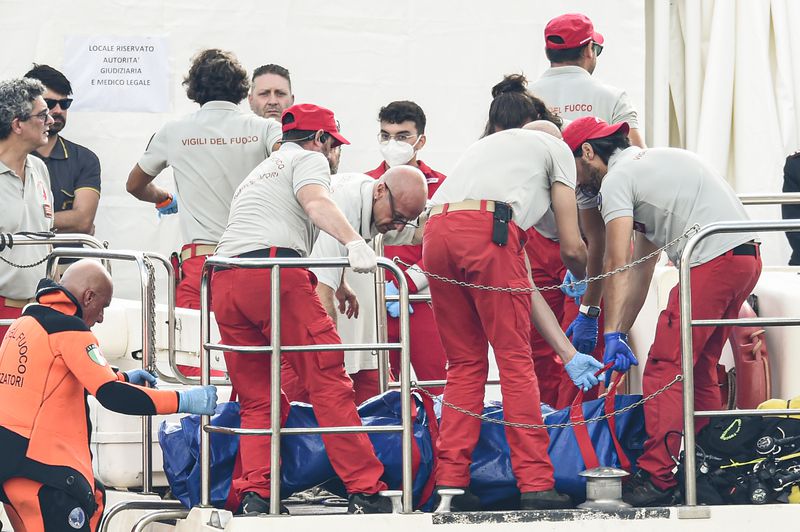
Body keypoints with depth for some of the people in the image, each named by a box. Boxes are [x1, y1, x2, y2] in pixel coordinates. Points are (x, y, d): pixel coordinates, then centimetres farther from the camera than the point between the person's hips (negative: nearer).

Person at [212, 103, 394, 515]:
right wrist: (354, 242, -25)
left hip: (224, 282, 7)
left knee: (255, 399, 11)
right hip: (275, 270, -7)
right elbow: (316, 203, -8)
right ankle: (364, 491, -10)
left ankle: (253, 496, -5)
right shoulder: (309, 158, 15)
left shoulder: (258, 172, 39)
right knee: (328, 382, -6)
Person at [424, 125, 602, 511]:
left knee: (465, 363, 15)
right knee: (515, 360, 3)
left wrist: (569, 354, 32)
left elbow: (524, 287, 34)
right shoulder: (556, 149, 27)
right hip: (486, 231, -6)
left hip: (435, 233, 6)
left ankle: (450, 483, 10)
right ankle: (535, 484, 3)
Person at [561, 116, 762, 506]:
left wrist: (612, 335, -6)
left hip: (712, 261, -10)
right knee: (700, 368, 18)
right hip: (747, 257, 10)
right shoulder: (648, 164, 28)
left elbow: (616, 266, -7)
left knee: (665, 369, -7)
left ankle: (656, 478, -11)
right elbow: (641, 269, 26)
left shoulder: (616, 180, -1)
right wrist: (621, 333, 23)